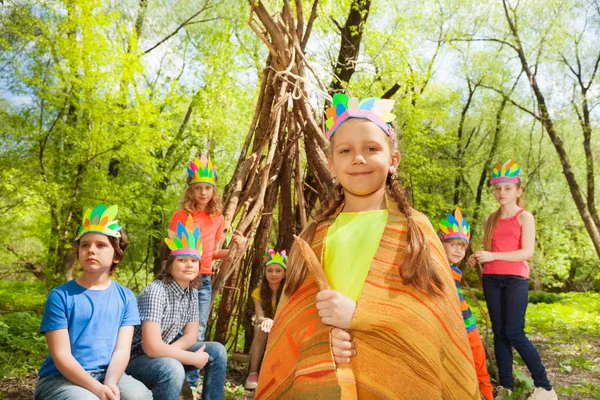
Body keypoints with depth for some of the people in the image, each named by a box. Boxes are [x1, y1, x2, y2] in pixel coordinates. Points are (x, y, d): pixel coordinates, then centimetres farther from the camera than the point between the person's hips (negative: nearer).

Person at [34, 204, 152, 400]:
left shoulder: (126, 297, 3)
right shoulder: (61, 295, -6)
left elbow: (122, 349, -3)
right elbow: (61, 355, -11)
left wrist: (109, 384, -22)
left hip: (107, 374, 3)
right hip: (61, 378, -2)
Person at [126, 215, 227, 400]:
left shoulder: (191, 293, -2)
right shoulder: (156, 292, -26)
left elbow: (191, 336, 3)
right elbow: (152, 347, -32)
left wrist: (168, 351, -18)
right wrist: (194, 359, -22)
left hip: (165, 354, 8)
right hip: (136, 359, -8)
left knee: (217, 350, -1)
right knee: (172, 368, -35)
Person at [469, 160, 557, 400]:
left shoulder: (525, 217, -2)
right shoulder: (491, 219, 12)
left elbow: (528, 252, -11)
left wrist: (493, 256, -19)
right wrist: (477, 257, -1)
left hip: (516, 279, -5)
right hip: (491, 279, 5)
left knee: (514, 333, -8)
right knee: (499, 332, 6)